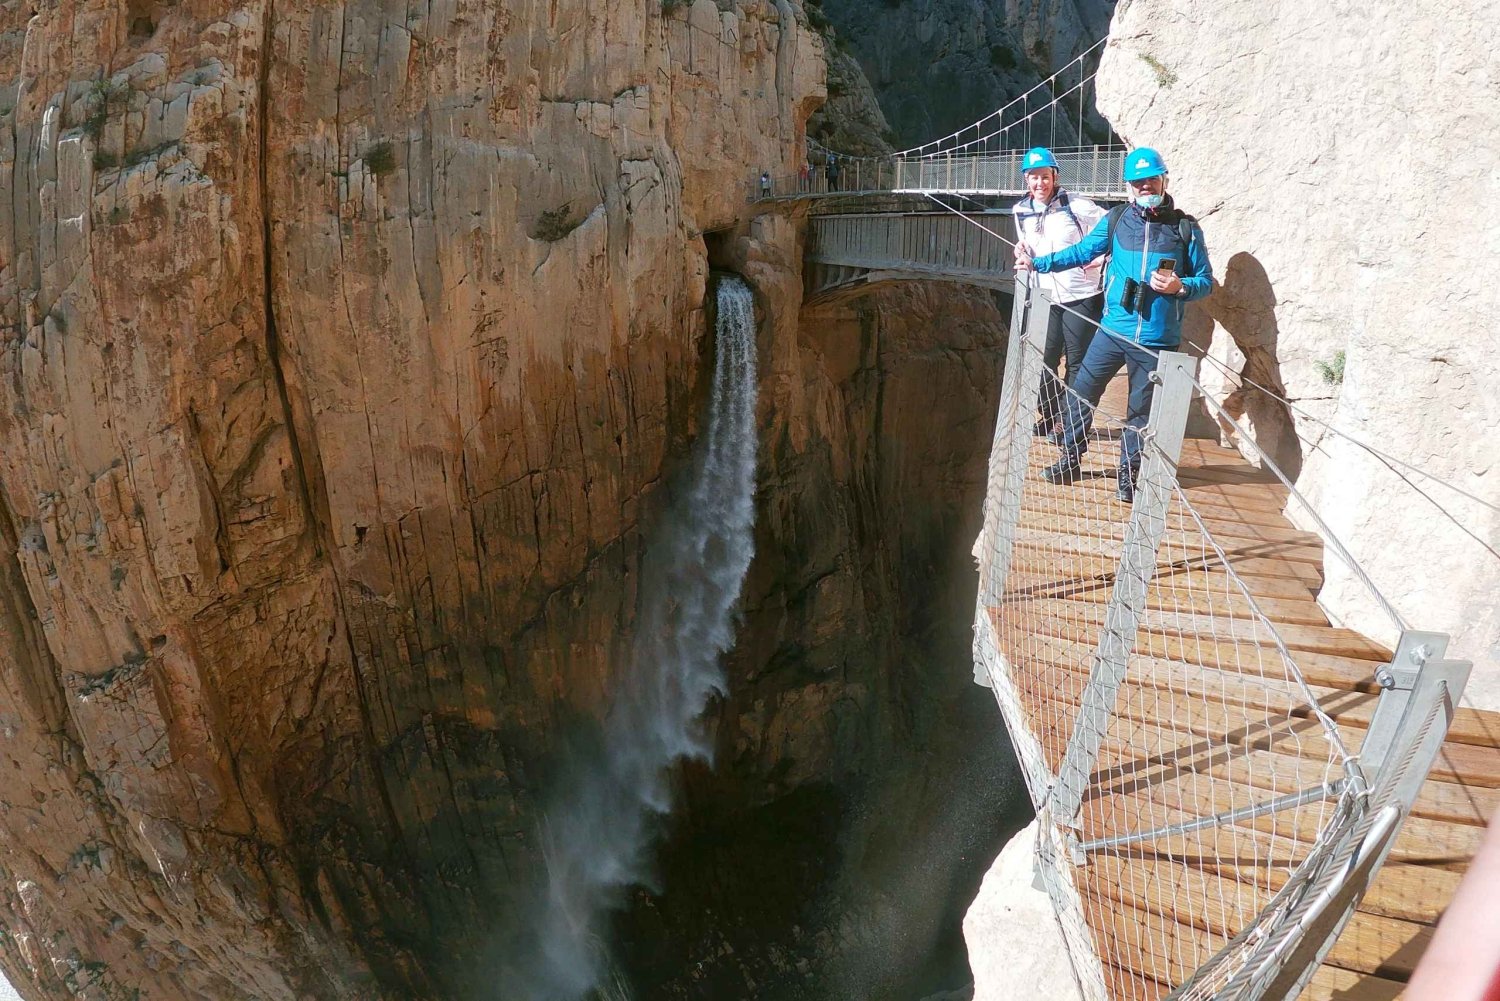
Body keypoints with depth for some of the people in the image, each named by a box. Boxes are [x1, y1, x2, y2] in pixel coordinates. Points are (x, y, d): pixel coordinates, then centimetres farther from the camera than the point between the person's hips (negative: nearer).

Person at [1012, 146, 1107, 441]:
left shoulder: (1076, 206, -11)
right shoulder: (1022, 211, 5)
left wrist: (1102, 260, -12)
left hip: (1081, 297, -5)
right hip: (1046, 297, 5)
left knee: (1077, 362, 1)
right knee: (1044, 360, 8)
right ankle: (1050, 416, 24)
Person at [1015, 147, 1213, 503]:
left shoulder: (1185, 228, 1)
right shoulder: (1116, 220, 3)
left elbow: (1205, 281, 4)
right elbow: (1081, 252, 8)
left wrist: (1179, 286, -17)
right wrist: (1038, 263, -1)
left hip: (1157, 342, -1)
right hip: (1113, 331, 1)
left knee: (1140, 410, 9)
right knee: (1081, 392, 4)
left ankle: (1128, 475, 24)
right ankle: (1070, 460, 21)